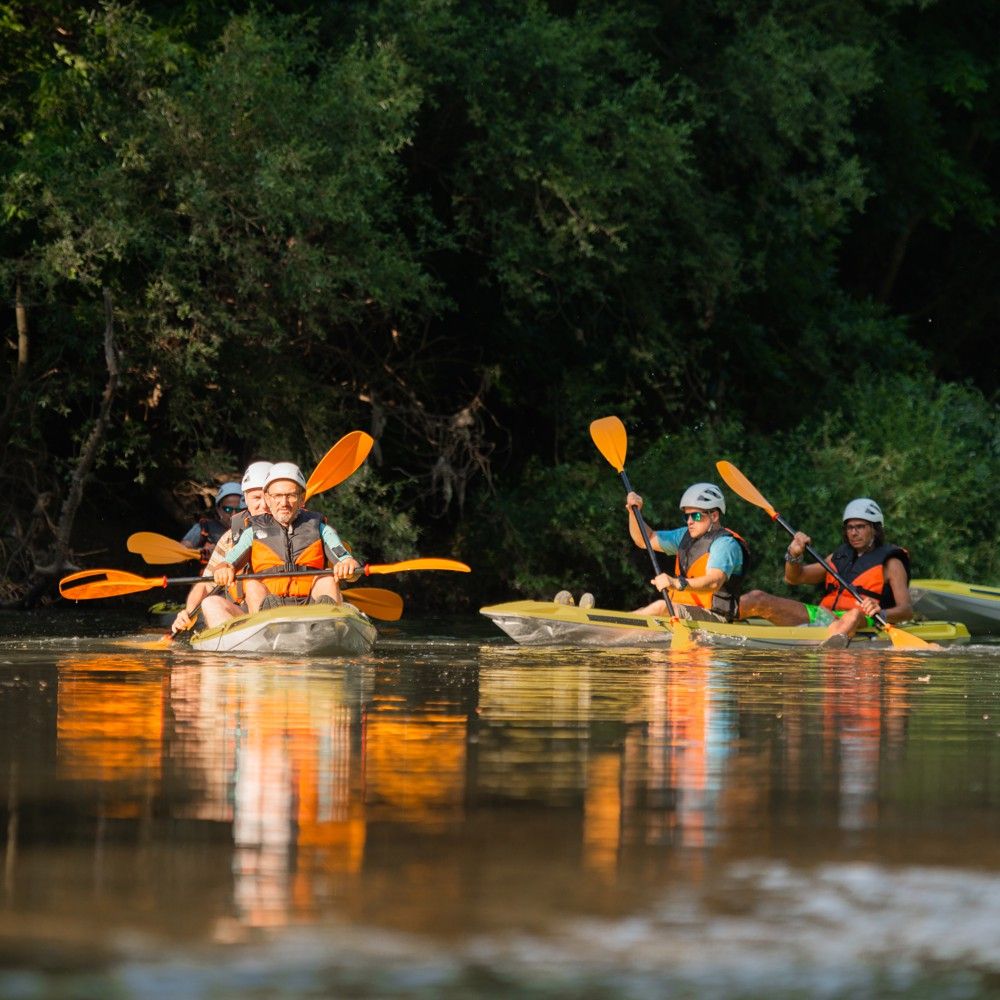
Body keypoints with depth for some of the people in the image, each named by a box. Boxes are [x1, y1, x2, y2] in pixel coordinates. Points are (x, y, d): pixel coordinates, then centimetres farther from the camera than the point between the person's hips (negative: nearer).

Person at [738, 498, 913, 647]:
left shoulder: (890, 563, 7)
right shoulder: (839, 557, 25)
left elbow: (907, 610, -6)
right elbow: (793, 578, 23)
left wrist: (880, 614, -28)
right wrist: (794, 555, 0)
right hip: (823, 616, 6)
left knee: (854, 614, -45)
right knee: (758, 598, -6)